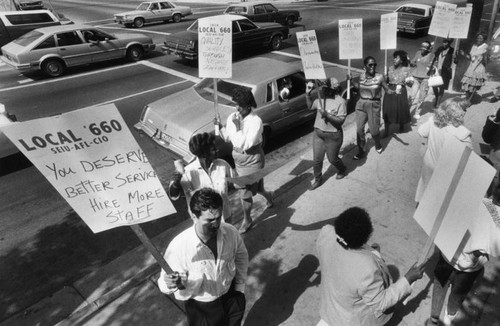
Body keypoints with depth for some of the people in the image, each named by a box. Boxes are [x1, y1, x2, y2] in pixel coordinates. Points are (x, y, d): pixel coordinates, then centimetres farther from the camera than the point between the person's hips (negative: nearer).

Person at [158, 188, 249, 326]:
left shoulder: (230, 232, -22)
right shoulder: (178, 247, -33)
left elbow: (241, 255, -1)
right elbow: (164, 284, -21)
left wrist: (240, 285, 1)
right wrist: (171, 284, -43)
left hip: (231, 295, 3)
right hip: (200, 306, -3)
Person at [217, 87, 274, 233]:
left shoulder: (256, 122, -23)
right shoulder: (232, 117, -4)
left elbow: (246, 144, -30)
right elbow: (228, 137, 8)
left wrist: (238, 126, -28)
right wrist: (220, 127, -10)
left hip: (252, 160, -6)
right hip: (238, 159, 6)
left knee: (246, 193, 4)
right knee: (255, 187, 23)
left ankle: (247, 220, 28)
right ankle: (268, 195, 56)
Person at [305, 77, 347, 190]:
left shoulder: (340, 101, -17)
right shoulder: (321, 98, -1)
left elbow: (341, 120, -20)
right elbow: (310, 106, 14)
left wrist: (327, 115, -31)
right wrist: (307, 93, 1)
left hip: (333, 136, -5)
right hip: (318, 133, 5)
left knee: (332, 159, 13)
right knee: (317, 159, 8)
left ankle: (342, 170, 46)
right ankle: (317, 180, 27)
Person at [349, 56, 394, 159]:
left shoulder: (380, 77, -10)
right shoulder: (362, 76, 1)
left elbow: (387, 90, -4)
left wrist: (395, 91, -24)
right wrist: (351, 79, 12)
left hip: (374, 105, -3)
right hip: (361, 104, 3)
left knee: (374, 129, 4)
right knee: (359, 129, 1)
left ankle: (378, 145, 37)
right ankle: (361, 151, 17)